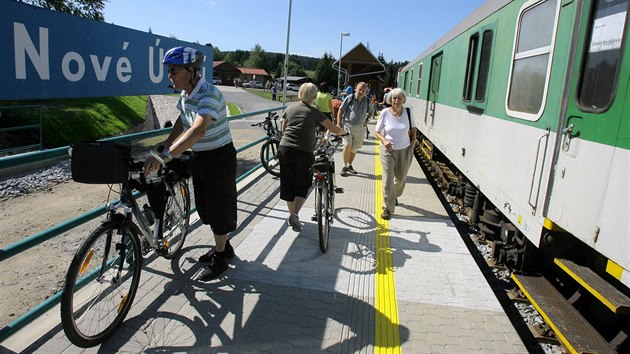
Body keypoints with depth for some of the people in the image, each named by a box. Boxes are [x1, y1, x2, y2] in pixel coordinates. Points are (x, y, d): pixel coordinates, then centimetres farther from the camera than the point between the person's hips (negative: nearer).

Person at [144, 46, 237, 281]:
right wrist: (168, 142, 6)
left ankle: (220, 258, 20)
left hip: (219, 157, -8)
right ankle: (223, 247, 36)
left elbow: (197, 130, -42)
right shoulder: (185, 93, -1)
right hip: (199, 156, 9)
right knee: (204, 207, 17)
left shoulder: (209, 95, -28)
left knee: (218, 207, 3)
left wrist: (164, 155, -50)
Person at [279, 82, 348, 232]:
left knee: (288, 184, 16)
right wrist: (344, 132, 19)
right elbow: (335, 130, -3)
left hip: (285, 149, 4)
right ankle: (295, 214, -7)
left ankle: (292, 214, 27)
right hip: (304, 152, -3)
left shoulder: (289, 108, 7)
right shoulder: (314, 112, -4)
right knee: (303, 185, 11)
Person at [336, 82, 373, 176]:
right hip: (348, 125, -4)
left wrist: (366, 121, 6)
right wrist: (339, 124, -8)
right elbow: (341, 110, -3)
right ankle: (344, 166, -2)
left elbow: (369, 112, 22)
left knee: (354, 148, 11)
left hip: (359, 127, 4)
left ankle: (349, 166, 27)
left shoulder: (367, 101, 4)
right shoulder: (349, 98, -7)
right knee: (347, 145, -17)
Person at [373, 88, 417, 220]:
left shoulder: (408, 112, -6)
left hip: (405, 150, 3)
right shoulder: (385, 113, -12)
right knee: (388, 179, -5)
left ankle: (394, 196, 48)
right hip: (388, 150, -2)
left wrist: (413, 139, 0)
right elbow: (377, 132, -4)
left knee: (400, 178, 17)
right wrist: (384, 140, -22)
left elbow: (413, 127, 13)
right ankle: (388, 208, 7)